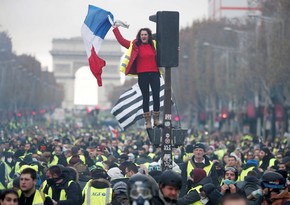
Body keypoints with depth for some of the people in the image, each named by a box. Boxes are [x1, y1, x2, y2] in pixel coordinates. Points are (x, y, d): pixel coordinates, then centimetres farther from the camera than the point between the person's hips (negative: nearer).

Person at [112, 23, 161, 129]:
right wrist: (115, 29, 4)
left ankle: (156, 120, 12)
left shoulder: (154, 45, 8)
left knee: (156, 96, 1)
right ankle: (147, 121, 8)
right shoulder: (135, 45, 3)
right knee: (145, 97, 4)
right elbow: (122, 40, 4)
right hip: (142, 75, -2)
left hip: (154, 74, 2)